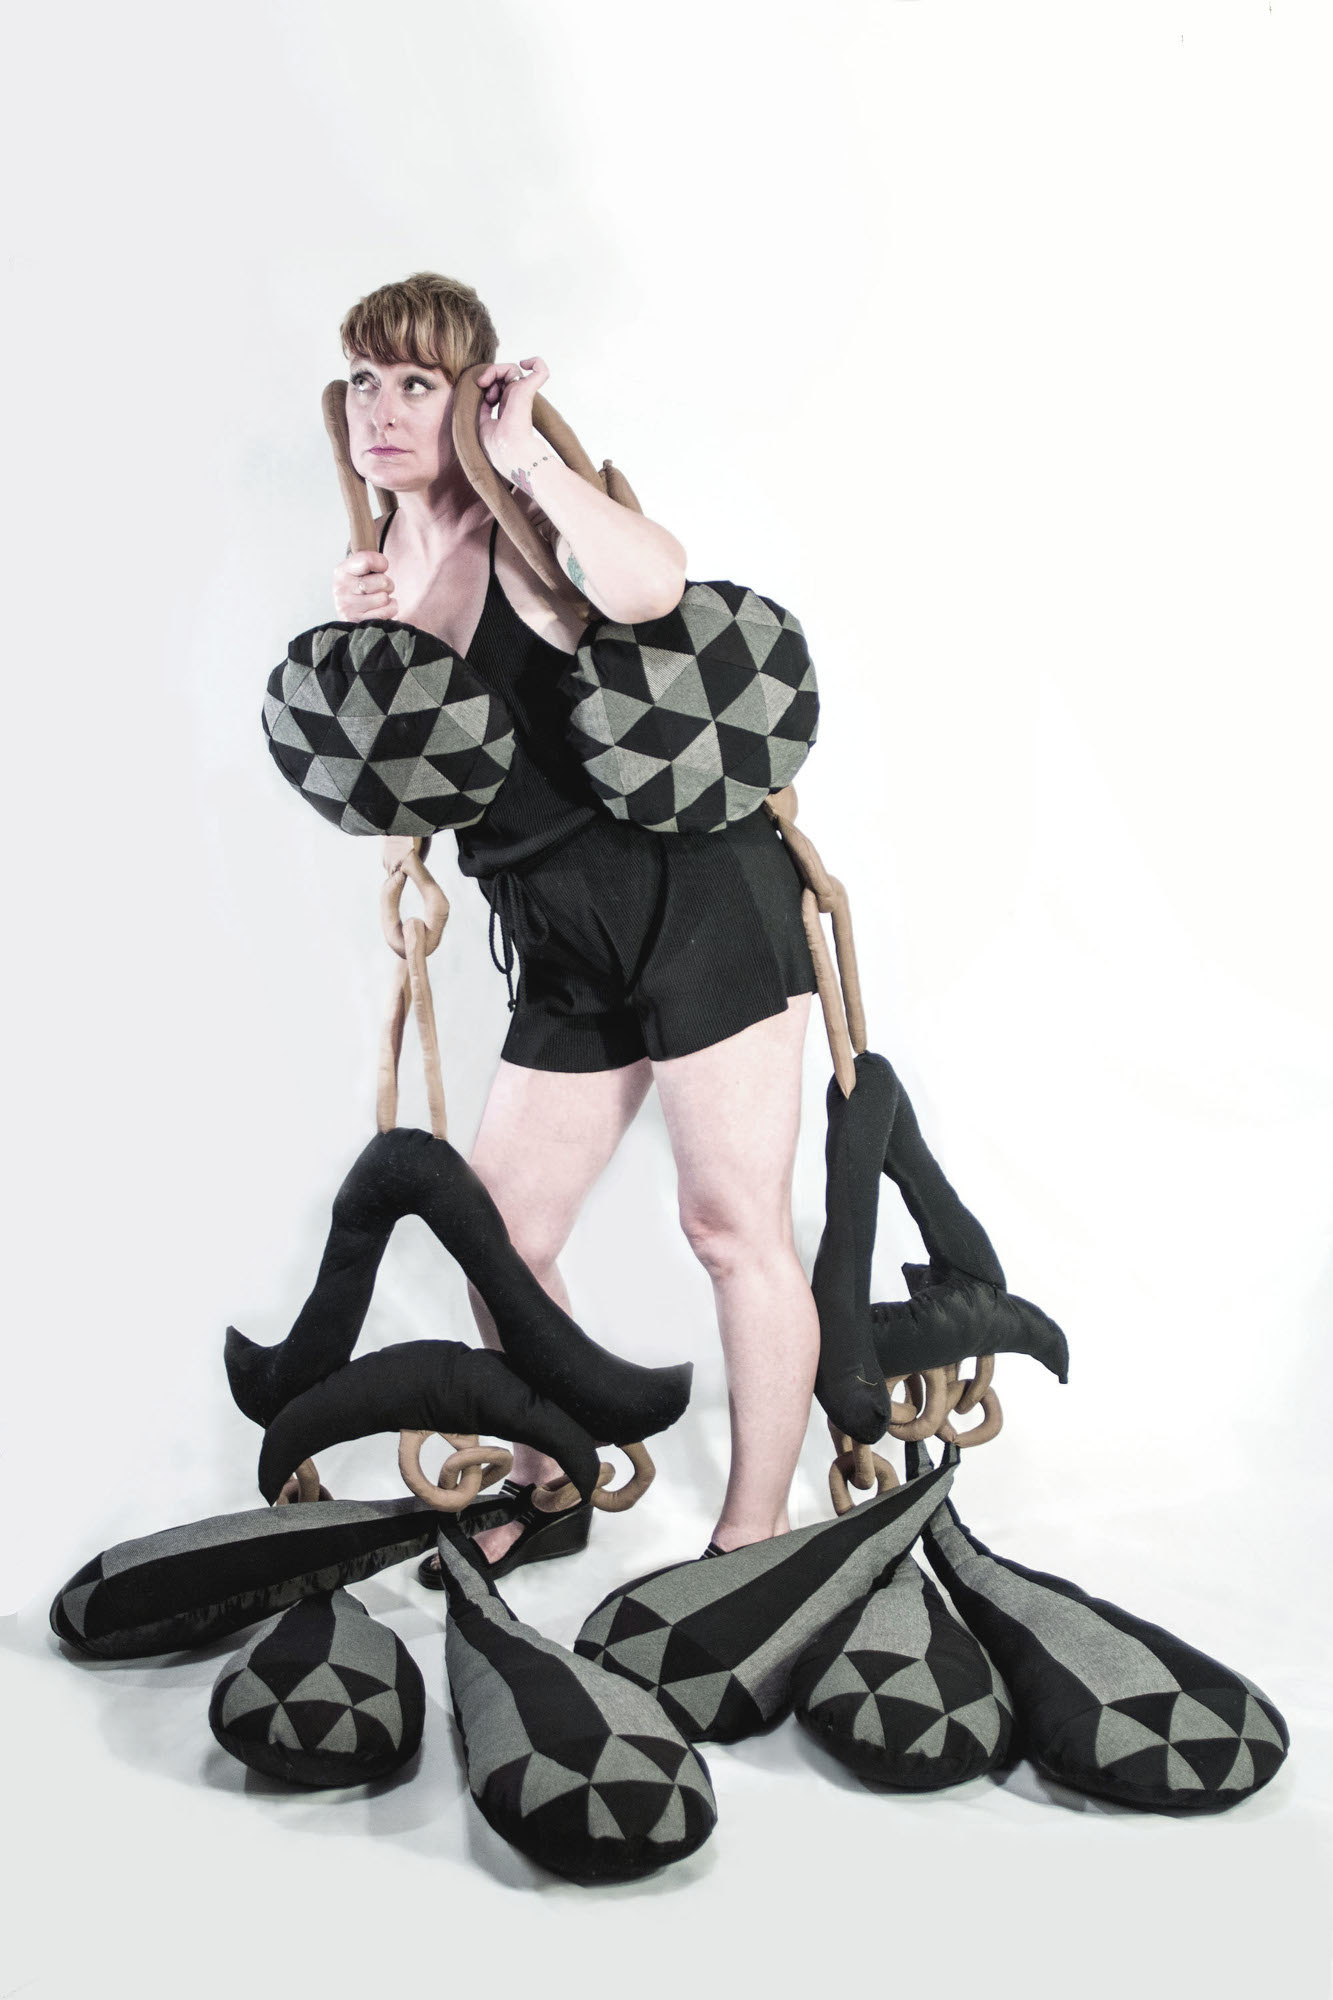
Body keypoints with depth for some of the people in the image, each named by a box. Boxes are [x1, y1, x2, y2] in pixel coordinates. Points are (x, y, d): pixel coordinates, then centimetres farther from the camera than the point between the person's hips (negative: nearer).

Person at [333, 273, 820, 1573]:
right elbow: (401, 830, 11)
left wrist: (526, 454, -18)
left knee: (731, 1224, -3)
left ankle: (754, 1539, 12)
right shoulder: (384, 578, 12)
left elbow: (648, 585, -33)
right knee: (494, 1233, 11)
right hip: (570, 946, 8)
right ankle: (546, 1490, 31)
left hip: (699, 894, -7)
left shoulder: (527, 534, -7)